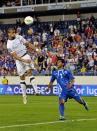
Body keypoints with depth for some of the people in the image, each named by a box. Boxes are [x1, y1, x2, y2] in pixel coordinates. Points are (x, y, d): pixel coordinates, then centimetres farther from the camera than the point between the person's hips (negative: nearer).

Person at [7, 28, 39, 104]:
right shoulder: (9, 45, -10)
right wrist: (24, 60, -25)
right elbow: (15, 56, -15)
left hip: (25, 55, 1)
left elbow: (27, 44, 10)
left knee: (29, 71, -19)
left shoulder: (19, 37, 2)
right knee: (22, 77, 4)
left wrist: (36, 49, -1)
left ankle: (36, 90, -30)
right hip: (18, 59, -1)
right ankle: (24, 95, 14)